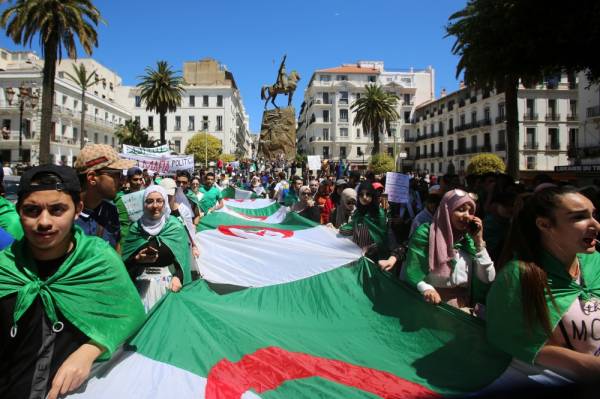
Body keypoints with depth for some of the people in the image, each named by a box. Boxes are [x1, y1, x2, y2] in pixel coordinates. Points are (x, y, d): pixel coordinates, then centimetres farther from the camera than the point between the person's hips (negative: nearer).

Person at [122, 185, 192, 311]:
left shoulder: (175, 227, -2)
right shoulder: (136, 227, 3)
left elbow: (183, 258, -5)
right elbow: (125, 261, 5)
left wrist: (178, 277, -20)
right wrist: (138, 259, -15)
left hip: (168, 283, -1)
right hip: (142, 284, 1)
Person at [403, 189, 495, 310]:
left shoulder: (469, 240, 13)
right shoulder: (426, 234, -1)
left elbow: (488, 278, 6)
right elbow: (411, 272, -4)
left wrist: (479, 241, 1)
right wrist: (425, 288, -24)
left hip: (464, 306, 3)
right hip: (433, 304, -3)